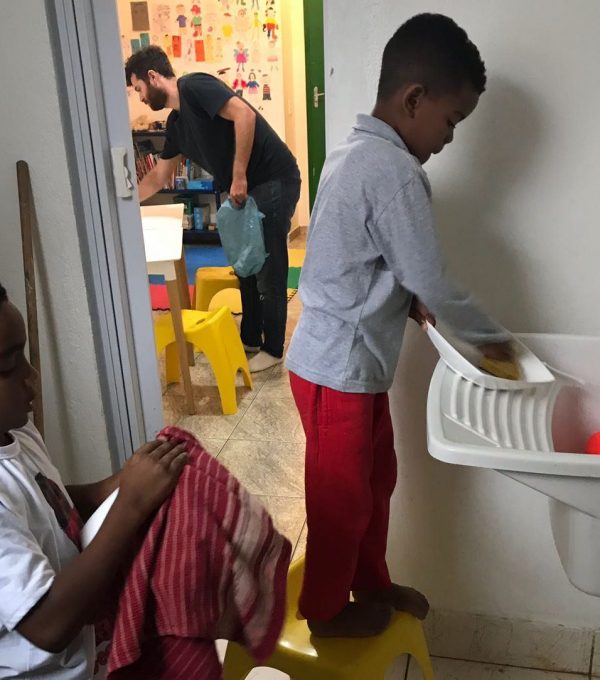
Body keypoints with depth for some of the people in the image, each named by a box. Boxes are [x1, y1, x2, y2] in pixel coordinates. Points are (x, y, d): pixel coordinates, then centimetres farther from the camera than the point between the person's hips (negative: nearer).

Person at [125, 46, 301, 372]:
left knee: (269, 272, 0)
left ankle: (273, 349, 13)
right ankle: (250, 340, 31)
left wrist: (239, 177, -25)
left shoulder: (194, 87, -13)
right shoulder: (176, 122, 15)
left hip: (274, 182, -10)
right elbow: (159, 175, 26)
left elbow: (244, 114, -27)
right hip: (249, 189, 10)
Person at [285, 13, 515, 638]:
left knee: (375, 480, 23)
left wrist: (407, 301, 7)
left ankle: (370, 584, 42)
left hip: (349, 359, 9)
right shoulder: (394, 172, -23)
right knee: (342, 497, 10)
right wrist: (491, 338, -3)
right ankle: (326, 610, 31)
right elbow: (431, 282, -19)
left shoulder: (355, 154, 8)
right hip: (339, 368, -9)